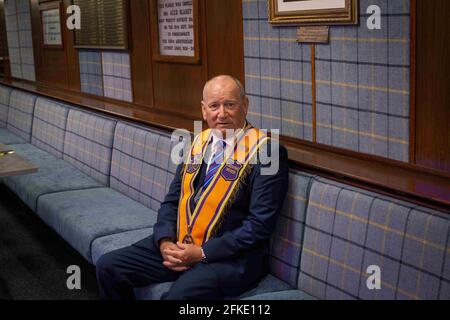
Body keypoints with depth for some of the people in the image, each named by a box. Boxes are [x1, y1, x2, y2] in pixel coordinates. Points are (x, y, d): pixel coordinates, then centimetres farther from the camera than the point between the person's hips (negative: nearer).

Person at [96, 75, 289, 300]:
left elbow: (260, 224, -14)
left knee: (179, 294, -33)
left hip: (231, 256, -6)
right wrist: (165, 242, -5)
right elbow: (172, 201, 15)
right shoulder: (197, 144, 12)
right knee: (108, 267, -4)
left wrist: (202, 253, -17)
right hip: (179, 245, 7)